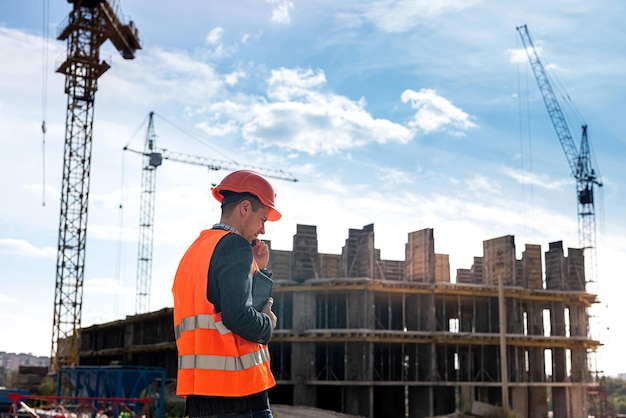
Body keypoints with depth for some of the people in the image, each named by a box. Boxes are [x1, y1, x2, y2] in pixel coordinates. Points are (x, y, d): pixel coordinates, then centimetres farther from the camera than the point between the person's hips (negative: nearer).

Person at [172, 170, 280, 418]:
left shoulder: (195, 251, 19)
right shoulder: (235, 245, -9)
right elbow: (239, 315, -20)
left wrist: (257, 269, 15)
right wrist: (267, 323, -1)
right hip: (238, 388, -9)